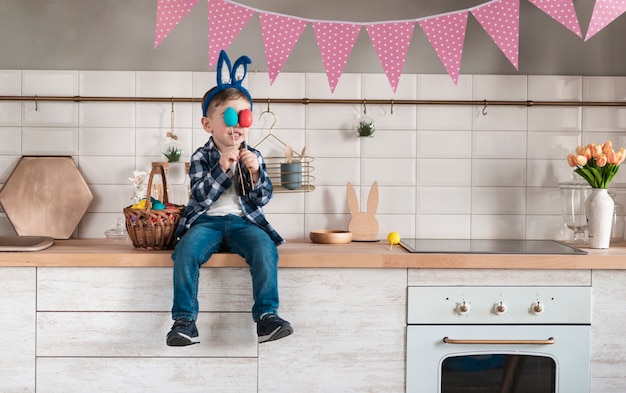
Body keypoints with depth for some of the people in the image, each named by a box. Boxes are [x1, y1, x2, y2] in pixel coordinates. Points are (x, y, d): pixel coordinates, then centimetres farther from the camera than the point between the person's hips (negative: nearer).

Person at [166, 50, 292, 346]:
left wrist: (255, 174, -17)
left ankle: (267, 315, -23)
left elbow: (262, 199, 1)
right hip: (207, 221, -1)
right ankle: (184, 319, -19)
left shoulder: (253, 156, 7)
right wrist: (222, 167, -21)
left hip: (243, 221, 1)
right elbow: (200, 198, -11)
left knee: (265, 248, -29)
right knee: (186, 250, -30)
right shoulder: (201, 158, 2)